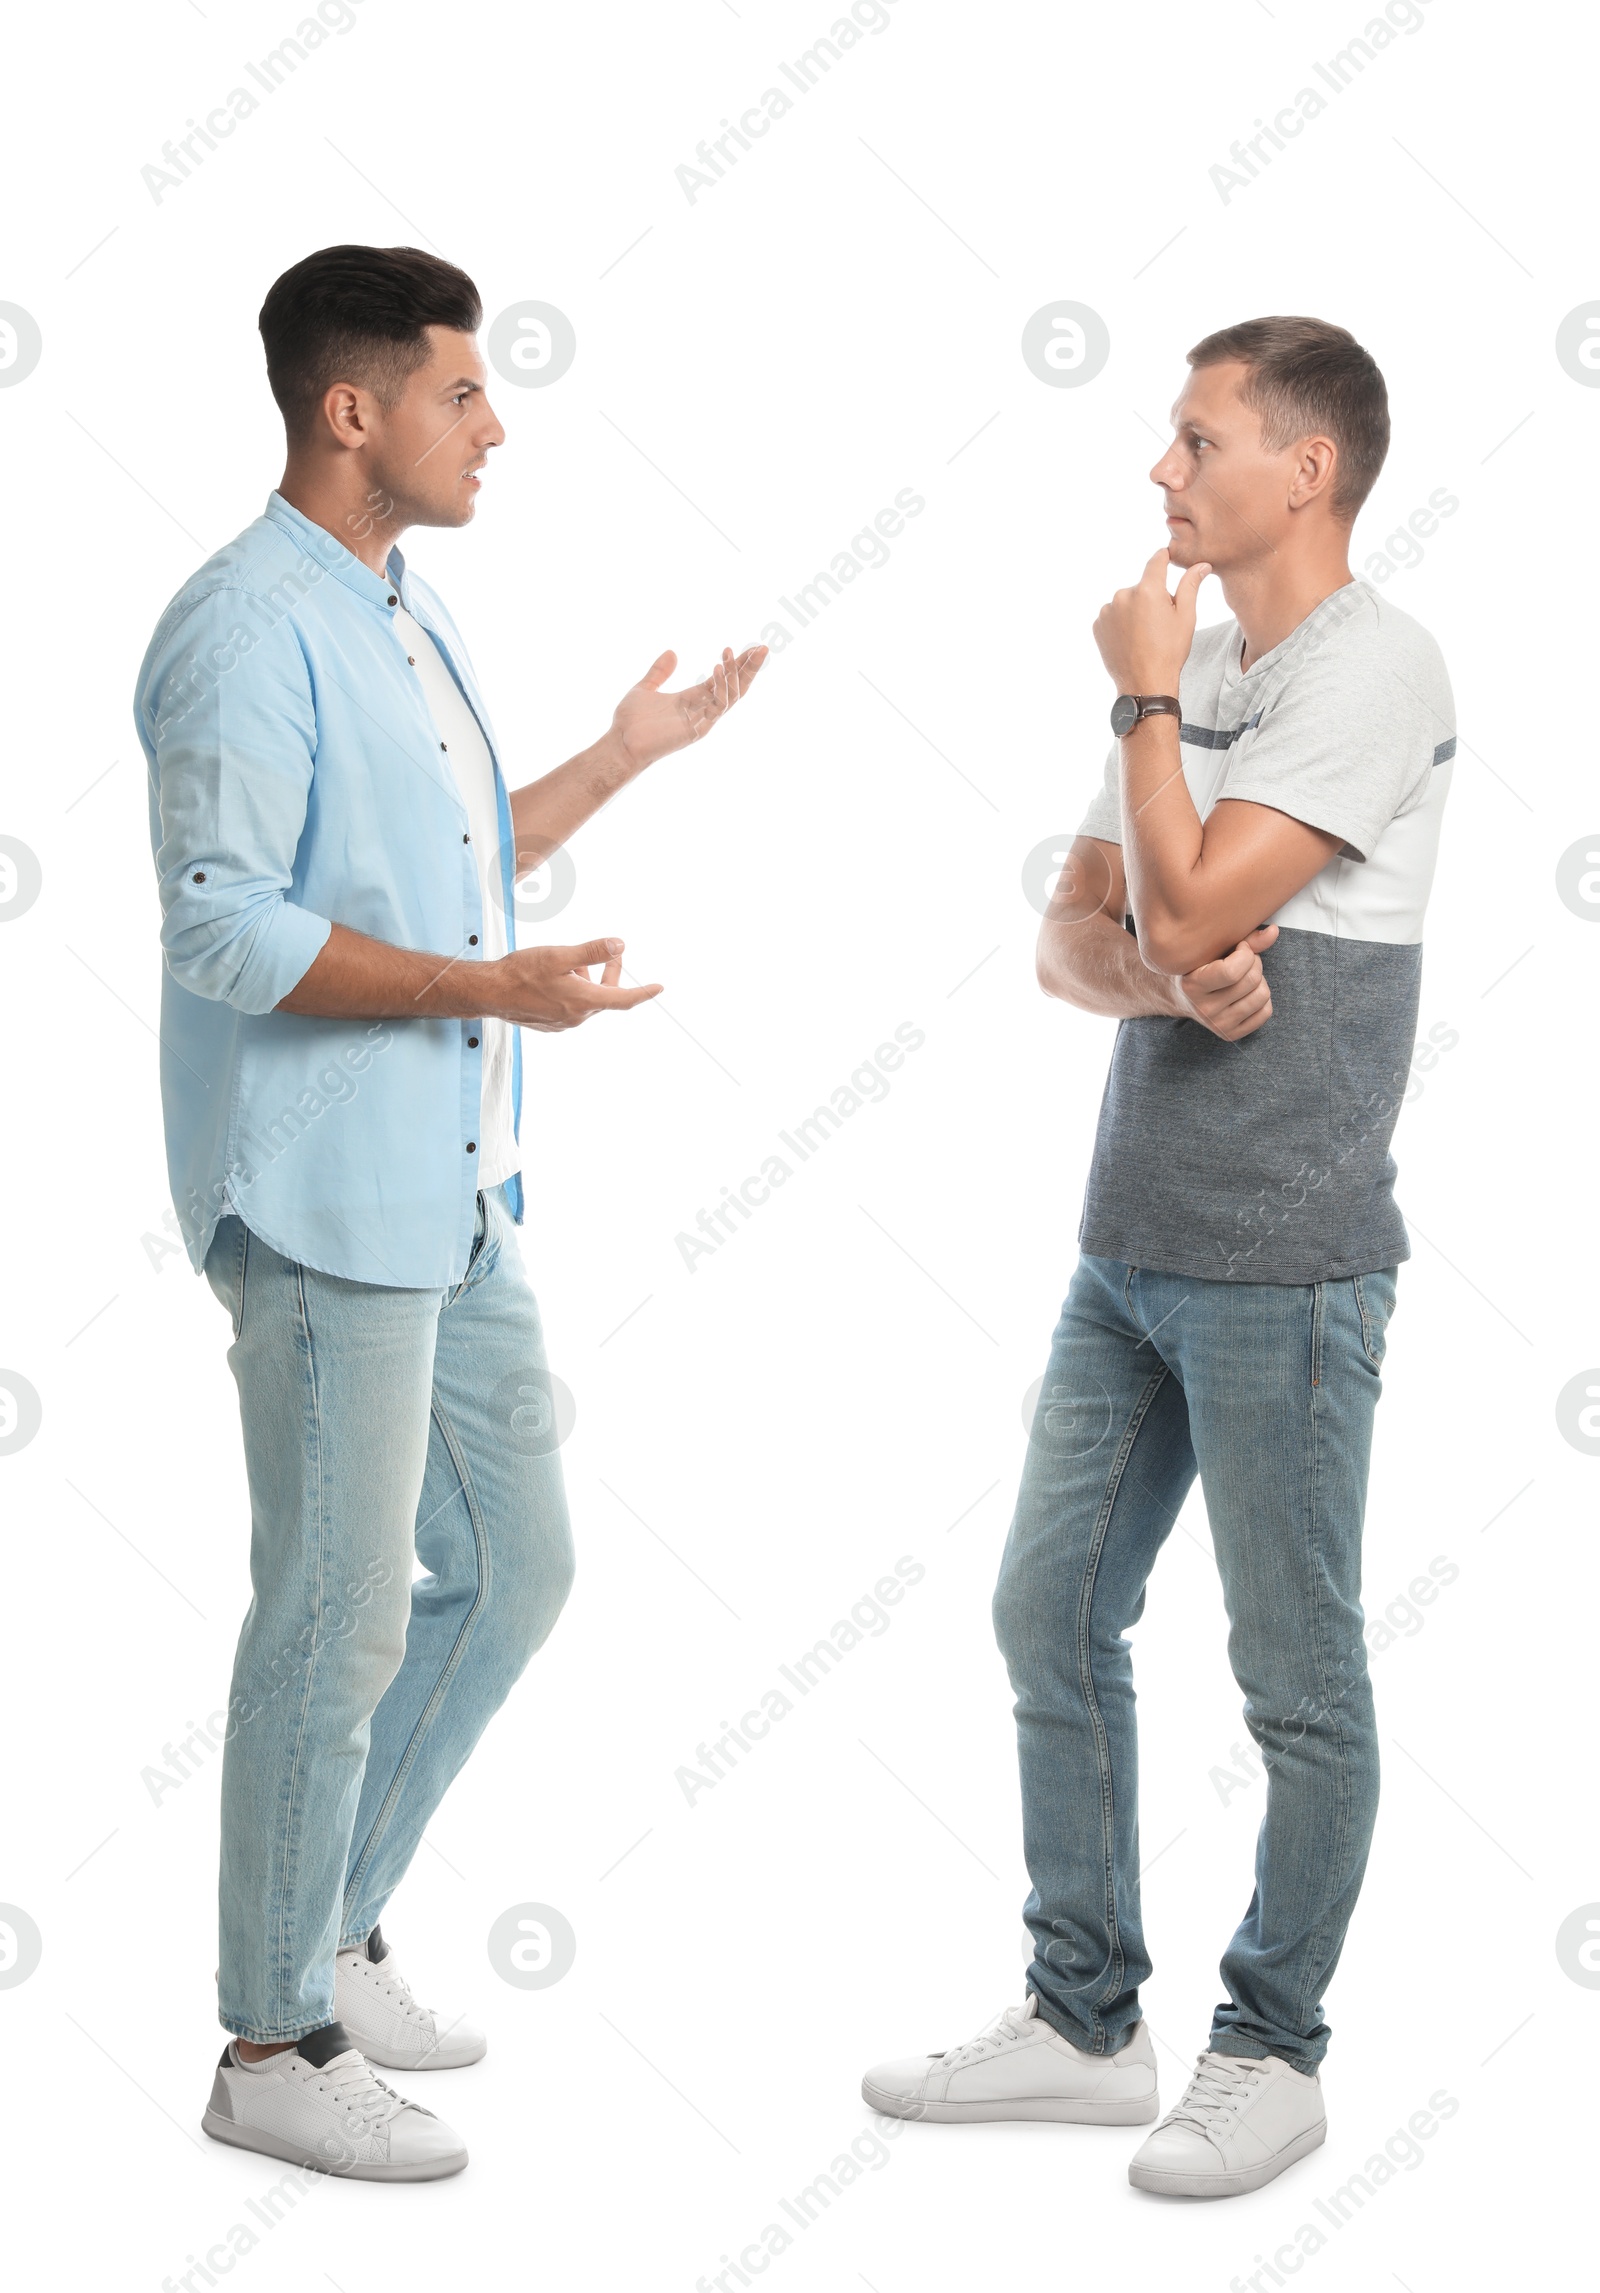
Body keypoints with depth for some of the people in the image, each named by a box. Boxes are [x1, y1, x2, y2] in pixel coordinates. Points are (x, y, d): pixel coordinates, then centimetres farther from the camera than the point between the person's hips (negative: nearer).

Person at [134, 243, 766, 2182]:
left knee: (512, 1567, 16)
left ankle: (327, 1931, 29)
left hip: (454, 1203, 10)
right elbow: (224, 929, -21)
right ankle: (273, 2043, 12)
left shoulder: (405, 623, 16)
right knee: (341, 1619, -2)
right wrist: (488, 986, -26)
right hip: (323, 1212, -10)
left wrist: (625, 757, 25)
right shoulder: (248, 627, -14)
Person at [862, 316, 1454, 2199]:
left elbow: (1192, 903, -19)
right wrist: (1174, 974, -11)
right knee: (1052, 1615, 12)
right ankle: (1084, 2022, 24)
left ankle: (1271, 2050, 17)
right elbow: (1074, 942, 11)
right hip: (1132, 1245, 9)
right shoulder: (1200, 672, 15)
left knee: (1295, 1672, 3)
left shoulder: (1375, 670, -11)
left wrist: (1145, 697, -6)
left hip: (1285, 1264, -8)